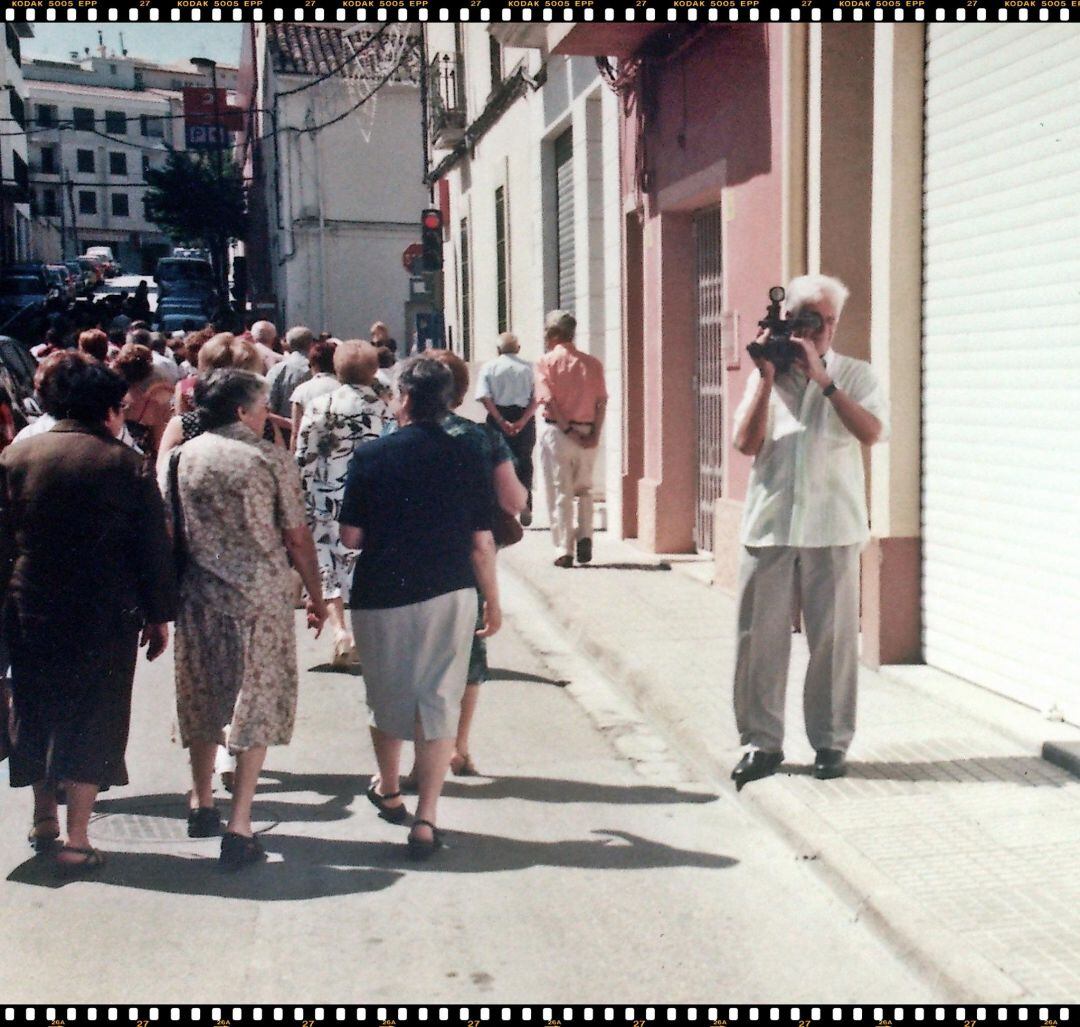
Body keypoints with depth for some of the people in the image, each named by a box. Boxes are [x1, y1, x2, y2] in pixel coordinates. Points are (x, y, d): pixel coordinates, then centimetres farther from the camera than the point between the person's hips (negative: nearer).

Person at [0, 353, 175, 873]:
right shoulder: (125, 464, -9)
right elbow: (153, 548, -7)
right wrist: (158, 616, 1)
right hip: (105, 616, -3)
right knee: (92, 722, 7)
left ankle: (44, 822, 31)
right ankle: (75, 841, 8)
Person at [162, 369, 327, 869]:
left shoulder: (179, 459, 4)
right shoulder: (271, 459, -6)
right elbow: (296, 537, -5)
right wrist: (316, 595, 6)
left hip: (198, 597, 4)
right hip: (260, 596, -4)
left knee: (201, 701, 18)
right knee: (257, 704, 2)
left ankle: (202, 804, 31)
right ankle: (238, 825, 0)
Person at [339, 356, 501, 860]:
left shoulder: (370, 456, -7)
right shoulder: (467, 458, -3)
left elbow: (351, 536, -4)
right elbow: (482, 543, -2)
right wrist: (493, 603, 10)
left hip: (381, 596, 0)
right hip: (451, 595, 0)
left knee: (387, 698, 19)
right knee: (439, 701, 5)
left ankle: (388, 790, 40)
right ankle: (425, 819, 3)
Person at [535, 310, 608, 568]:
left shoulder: (547, 361, -3)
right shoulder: (592, 363, 8)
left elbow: (548, 401, -13)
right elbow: (602, 402, 0)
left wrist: (568, 430, -13)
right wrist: (595, 433, -4)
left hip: (557, 431, -3)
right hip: (588, 433, 3)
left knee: (560, 493, 3)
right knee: (584, 489, 19)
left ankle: (564, 550, 1)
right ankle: (584, 536, 3)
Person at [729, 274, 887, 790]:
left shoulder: (854, 374, 8)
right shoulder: (765, 375, 11)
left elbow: (871, 431, -10)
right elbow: (747, 443, 0)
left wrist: (823, 379, -12)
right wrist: (767, 377, -5)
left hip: (832, 528, -1)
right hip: (769, 524, 1)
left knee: (833, 637, 2)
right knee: (759, 636, 1)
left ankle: (831, 742, 15)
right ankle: (762, 742, 12)